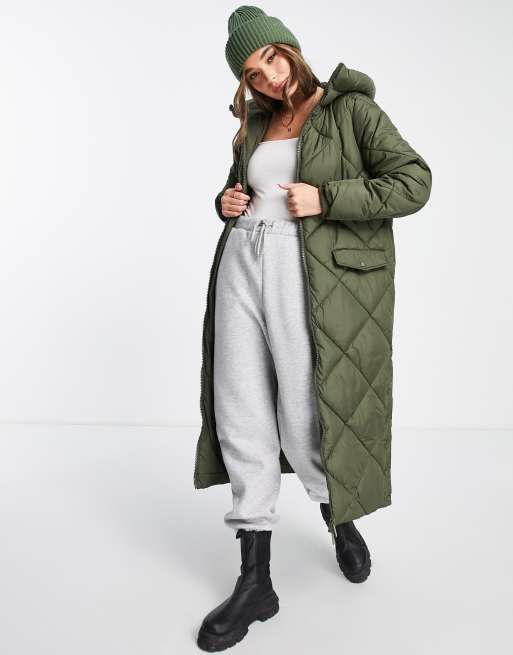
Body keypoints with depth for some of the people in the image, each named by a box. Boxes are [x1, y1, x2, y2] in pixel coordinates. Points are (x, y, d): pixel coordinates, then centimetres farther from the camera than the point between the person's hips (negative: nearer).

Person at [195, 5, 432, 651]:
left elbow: (414, 182, -7)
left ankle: (341, 519, 34)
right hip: (242, 264, 6)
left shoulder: (352, 108, 1)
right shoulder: (256, 124, 17)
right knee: (241, 414, 1)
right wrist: (225, 203, 7)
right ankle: (255, 580, 12)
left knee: (305, 421, -1)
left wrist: (325, 198, -14)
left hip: (313, 274, -5)